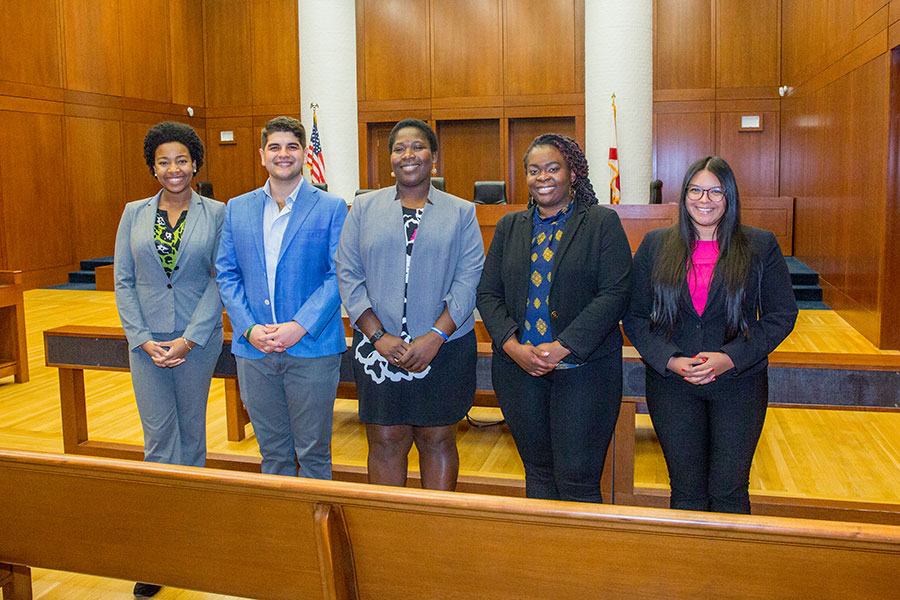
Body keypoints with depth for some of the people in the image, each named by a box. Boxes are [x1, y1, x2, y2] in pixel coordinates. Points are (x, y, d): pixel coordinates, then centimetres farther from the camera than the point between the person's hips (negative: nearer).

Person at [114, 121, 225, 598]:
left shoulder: (215, 213, -2)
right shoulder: (134, 214, 5)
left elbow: (220, 279, -6)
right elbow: (123, 280, 4)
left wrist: (189, 339, -12)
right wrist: (144, 339, -6)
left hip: (199, 338, -1)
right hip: (147, 340, 2)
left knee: (191, 430, 11)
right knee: (158, 438, 4)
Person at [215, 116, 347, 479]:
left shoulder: (331, 208, -1)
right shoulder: (237, 209, 10)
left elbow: (338, 275, -7)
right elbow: (226, 274, 7)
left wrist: (300, 327, -17)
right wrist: (249, 329, -7)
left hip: (311, 350, -3)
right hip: (254, 352, 3)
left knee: (313, 454, 7)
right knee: (272, 452, 15)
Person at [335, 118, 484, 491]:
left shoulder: (461, 212, 6)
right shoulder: (364, 208, 8)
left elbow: (469, 279, -3)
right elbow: (348, 276, 2)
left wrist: (435, 337, -14)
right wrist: (378, 336, -9)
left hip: (445, 349, -1)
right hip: (379, 348, 1)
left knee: (437, 440, 9)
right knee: (385, 442, 7)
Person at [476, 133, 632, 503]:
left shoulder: (603, 223, 0)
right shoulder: (509, 227, 12)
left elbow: (615, 293, -10)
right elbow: (487, 293, 7)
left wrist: (562, 347, -17)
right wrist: (513, 347, -10)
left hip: (583, 366, -4)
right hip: (518, 368, 4)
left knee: (576, 478, -2)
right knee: (537, 468, 15)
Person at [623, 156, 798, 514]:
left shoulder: (760, 246, 3)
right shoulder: (655, 246, 5)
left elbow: (782, 315, 0)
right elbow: (635, 316, 3)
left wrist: (729, 358, -13)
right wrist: (671, 361, -12)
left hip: (739, 381, 0)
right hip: (671, 382, 1)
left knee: (729, 490, 3)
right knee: (686, 489, 7)